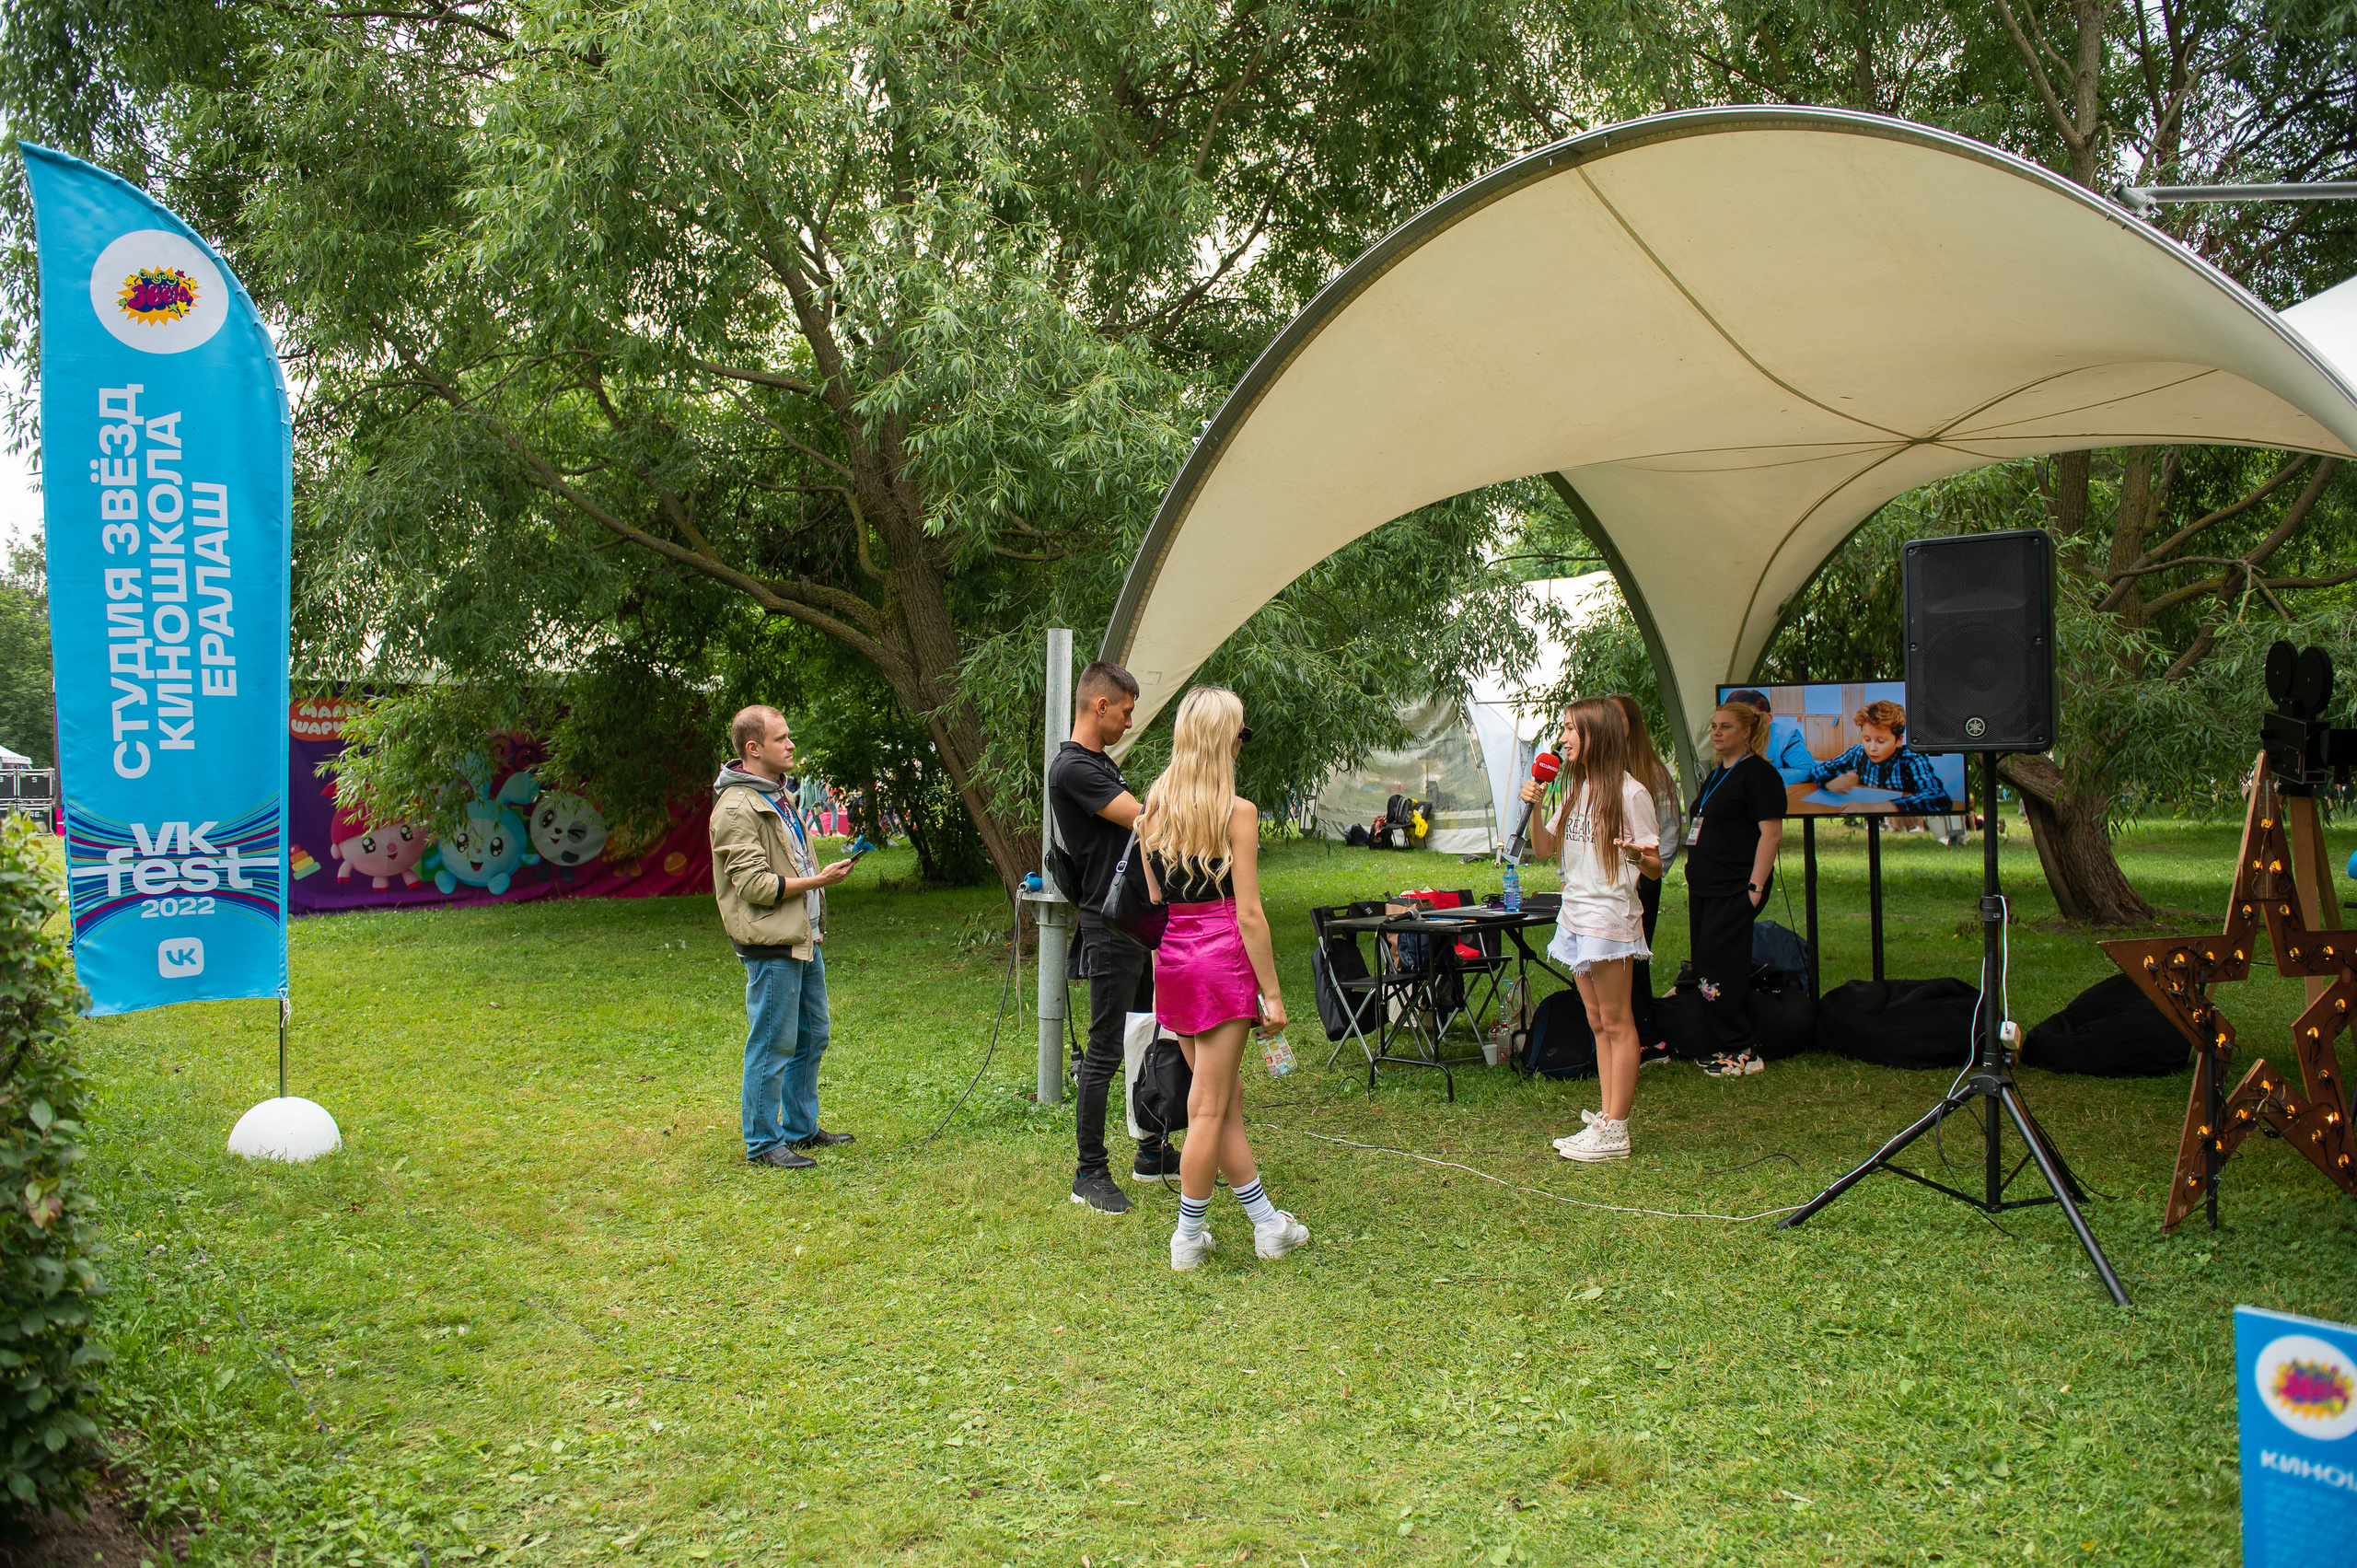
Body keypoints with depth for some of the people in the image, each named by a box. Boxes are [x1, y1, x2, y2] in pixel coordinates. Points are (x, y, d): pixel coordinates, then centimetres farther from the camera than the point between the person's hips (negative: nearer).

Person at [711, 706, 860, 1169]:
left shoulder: (778, 796, 16)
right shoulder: (736, 808, -15)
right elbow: (754, 884, -20)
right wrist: (817, 881, -20)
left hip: (803, 939, 10)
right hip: (770, 944, -10)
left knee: (812, 1038, 17)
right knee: (772, 1045, -3)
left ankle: (801, 1127, 29)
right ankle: (763, 1142, 8)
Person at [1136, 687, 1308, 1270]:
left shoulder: (1151, 810, 7)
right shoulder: (1237, 813, -10)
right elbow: (1249, 914, -11)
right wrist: (1272, 992, -6)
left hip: (1171, 960, 7)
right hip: (1223, 957, -6)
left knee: (1226, 1099, 15)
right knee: (1208, 1108, 2)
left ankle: (1267, 1222, 26)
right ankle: (1188, 1237, 11)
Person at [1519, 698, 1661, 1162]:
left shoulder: (1630, 793, -11)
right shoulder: (1577, 790, 13)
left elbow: (1655, 868, -11)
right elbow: (1544, 847, 16)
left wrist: (1640, 855, -33)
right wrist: (1532, 807, 0)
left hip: (1610, 916, -8)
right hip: (1576, 916, 8)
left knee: (1616, 1023, -2)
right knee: (1597, 1023, 12)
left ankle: (1615, 1132, 1)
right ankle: (1606, 1120, 19)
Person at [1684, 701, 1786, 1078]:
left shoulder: (1758, 774, -10)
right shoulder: (1716, 775, 18)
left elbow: (1771, 834, -16)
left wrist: (1755, 886, -21)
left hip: (1735, 890, -10)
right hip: (1705, 888, 10)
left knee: (1717, 966, -11)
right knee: (1705, 964, 9)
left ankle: (1742, 1051, -3)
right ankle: (1725, 1047, 17)